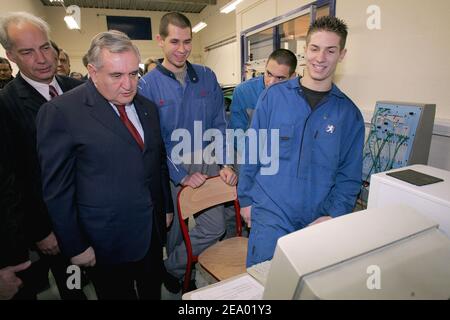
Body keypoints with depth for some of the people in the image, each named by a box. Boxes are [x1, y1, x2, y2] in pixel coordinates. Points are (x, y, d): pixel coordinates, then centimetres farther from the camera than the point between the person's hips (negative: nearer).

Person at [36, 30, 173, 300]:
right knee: (117, 293, 16)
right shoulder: (61, 112, -14)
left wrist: (167, 207, 13)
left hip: (153, 231, 5)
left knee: (153, 292, 22)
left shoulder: (148, 107, 5)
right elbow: (57, 188, -12)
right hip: (105, 243, -5)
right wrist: (75, 247, -10)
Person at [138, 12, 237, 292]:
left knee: (215, 227, 7)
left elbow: (219, 125, 4)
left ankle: (171, 267, 31)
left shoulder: (207, 77, 2)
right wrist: (181, 175, -16)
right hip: (171, 167, -3)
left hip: (207, 163, 4)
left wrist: (225, 164, -6)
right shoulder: (148, 84, -8)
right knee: (175, 228, 14)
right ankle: (176, 273, 43)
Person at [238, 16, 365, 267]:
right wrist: (246, 199, 2)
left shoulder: (349, 112, 2)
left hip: (319, 219, 2)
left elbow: (350, 175, 4)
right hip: (270, 214, -1)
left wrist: (334, 215, -8)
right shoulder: (274, 96, -2)